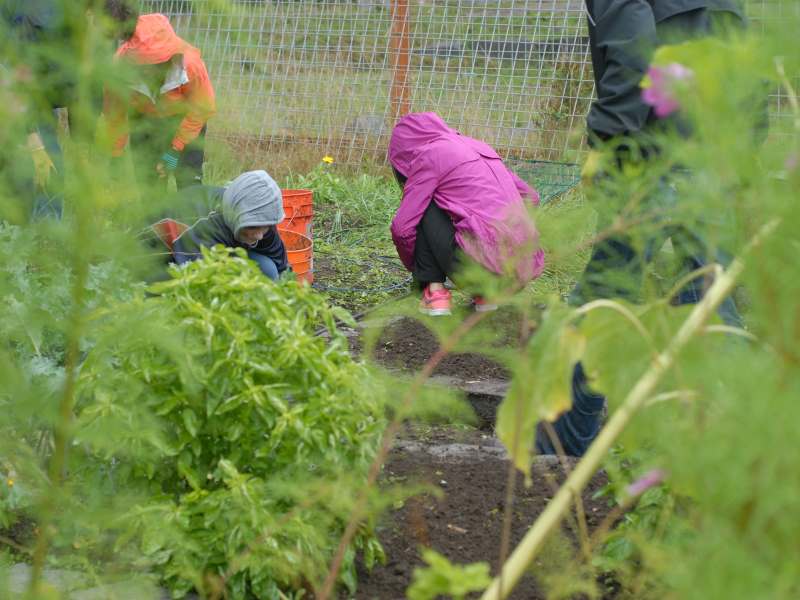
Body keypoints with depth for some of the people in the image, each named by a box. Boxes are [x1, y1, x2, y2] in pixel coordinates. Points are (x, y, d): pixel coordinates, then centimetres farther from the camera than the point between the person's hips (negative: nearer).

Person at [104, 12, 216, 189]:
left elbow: (202, 109, -22)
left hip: (185, 116, -2)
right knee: (145, 179, 0)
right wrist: (115, 156, -11)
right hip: (145, 119, 2)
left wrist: (175, 149, -22)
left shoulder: (190, 63, -38)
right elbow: (115, 116, -19)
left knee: (189, 180, -10)